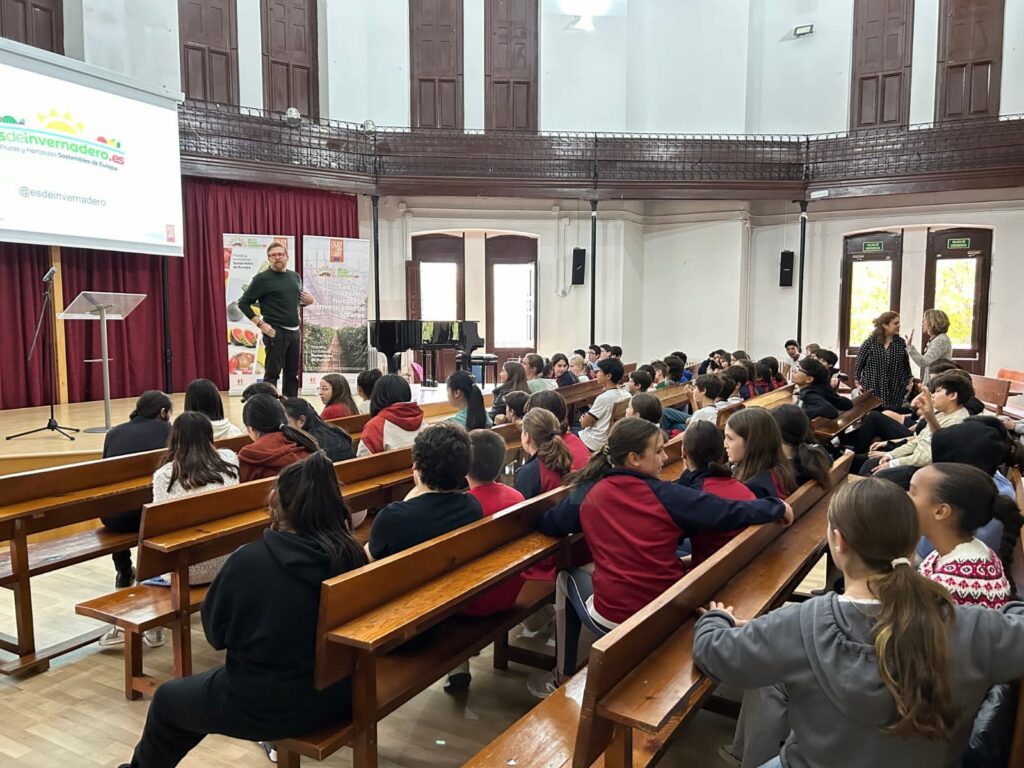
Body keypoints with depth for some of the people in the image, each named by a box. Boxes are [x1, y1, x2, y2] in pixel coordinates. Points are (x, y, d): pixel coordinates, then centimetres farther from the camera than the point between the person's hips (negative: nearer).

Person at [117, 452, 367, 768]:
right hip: (338, 695, 5)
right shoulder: (353, 554, -12)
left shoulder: (250, 560, -24)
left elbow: (214, 631, -7)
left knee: (167, 698, 24)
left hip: (268, 705, -4)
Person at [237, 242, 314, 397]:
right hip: (275, 332, -6)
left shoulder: (295, 277, 13)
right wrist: (260, 324, -12)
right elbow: (243, 303, -4)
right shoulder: (262, 278, -5)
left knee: (292, 373, 10)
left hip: (294, 331, 6)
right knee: (272, 373, -4)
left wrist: (309, 300, 3)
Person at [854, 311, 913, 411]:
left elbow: (906, 366, 13)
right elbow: (858, 364, 3)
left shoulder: (901, 343, 4)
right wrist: (858, 383, 1)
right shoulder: (870, 342, -3)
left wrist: (908, 382, 9)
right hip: (872, 390, -2)